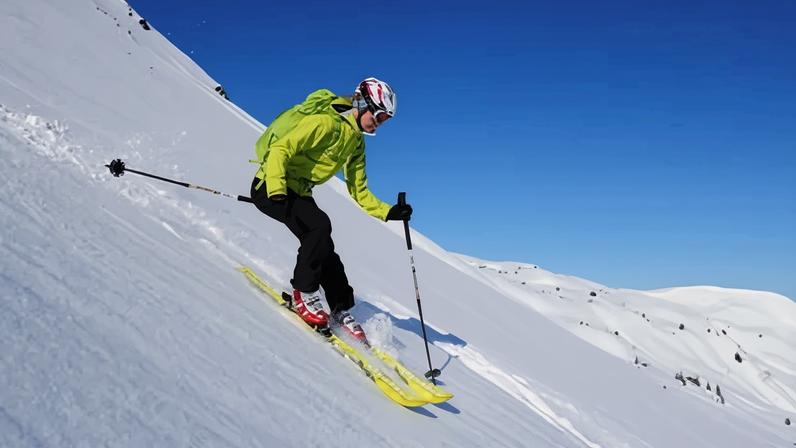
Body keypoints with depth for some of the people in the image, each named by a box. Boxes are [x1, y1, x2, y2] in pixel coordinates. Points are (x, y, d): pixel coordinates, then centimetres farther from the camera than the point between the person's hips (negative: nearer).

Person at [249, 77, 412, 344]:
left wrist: (388, 212, 0)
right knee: (319, 225, -29)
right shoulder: (326, 122, -19)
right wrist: (277, 192, -36)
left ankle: (340, 311, 14)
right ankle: (303, 294, -15)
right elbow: (280, 149, -25)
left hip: (299, 193, 9)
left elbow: (359, 191, 14)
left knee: (323, 250, 2)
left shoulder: (356, 142, 11)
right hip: (271, 187, -9)